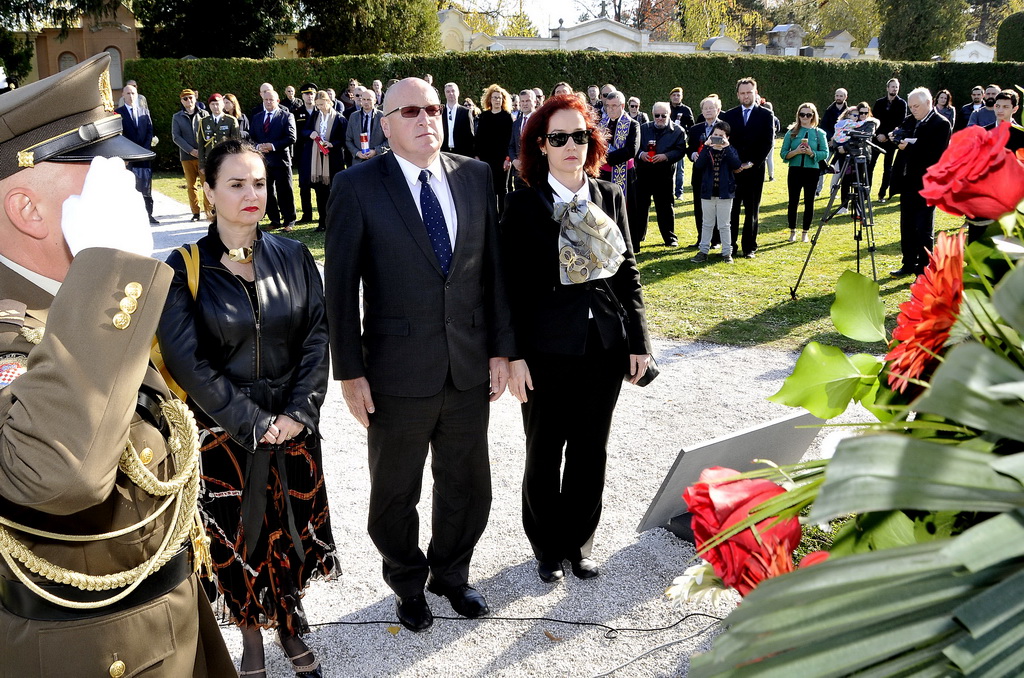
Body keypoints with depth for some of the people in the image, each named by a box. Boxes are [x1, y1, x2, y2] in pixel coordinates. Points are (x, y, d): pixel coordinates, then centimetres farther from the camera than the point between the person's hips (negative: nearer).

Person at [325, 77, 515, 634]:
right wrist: (350, 372, -8)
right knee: (395, 493, 16)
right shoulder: (357, 186, -9)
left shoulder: (475, 176, 2)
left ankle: (450, 574, 43)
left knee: (468, 487, 17)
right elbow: (341, 287, -7)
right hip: (398, 374, -3)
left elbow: (492, 268, 5)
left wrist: (500, 349, 3)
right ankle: (407, 583, 41)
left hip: (469, 368, 3)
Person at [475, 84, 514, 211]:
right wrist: (477, 155, 0)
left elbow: (509, 139, -4)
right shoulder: (483, 116, 10)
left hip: (501, 157, -2)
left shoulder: (507, 117, 2)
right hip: (486, 157, 2)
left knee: (501, 188, 3)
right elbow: (478, 137, 8)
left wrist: (508, 157, -12)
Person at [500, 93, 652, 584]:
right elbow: (510, 285, -7)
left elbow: (628, 272, 9)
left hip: (606, 346, 4)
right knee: (544, 453, 10)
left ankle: (579, 543, 32)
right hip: (547, 350, -3)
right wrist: (514, 355, -11)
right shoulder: (524, 205, -6)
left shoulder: (611, 198, 5)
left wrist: (638, 341, 5)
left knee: (591, 450, 13)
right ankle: (548, 548, 31)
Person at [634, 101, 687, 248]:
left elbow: (680, 150, -5)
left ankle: (670, 238, 19)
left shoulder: (678, 131, 3)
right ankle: (635, 238, 12)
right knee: (639, 206, 4)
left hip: (664, 175, -2)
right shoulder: (643, 128, 10)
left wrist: (665, 156, -20)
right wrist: (640, 154, -14)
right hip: (643, 173, 2)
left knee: (665, 207, 8)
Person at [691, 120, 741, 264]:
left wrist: (726, 147, -23)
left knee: (724, 225, 5)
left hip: (725, 194, -1)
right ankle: (703, 251, 17)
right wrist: (706, 147, -23)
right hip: (708, 193, 2)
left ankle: (727, 252, 13)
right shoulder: (707, 150, 2)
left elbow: (737, 165, -19)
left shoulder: (730, 151, 0)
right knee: (707, 224, 11)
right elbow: (698, 165, -16)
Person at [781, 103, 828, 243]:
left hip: (812, 171, 0)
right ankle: (792, 231, 16)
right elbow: (783, 153, 1)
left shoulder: (819, 133, 3)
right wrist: (795, 152, -16)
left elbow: (825, 153, -1)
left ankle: (806, 232, 15)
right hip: (795, 170, 0)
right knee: (793, 201, 3)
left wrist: (812, 153, -17)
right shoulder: (791, 132, 4)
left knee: (809, 202, 5)